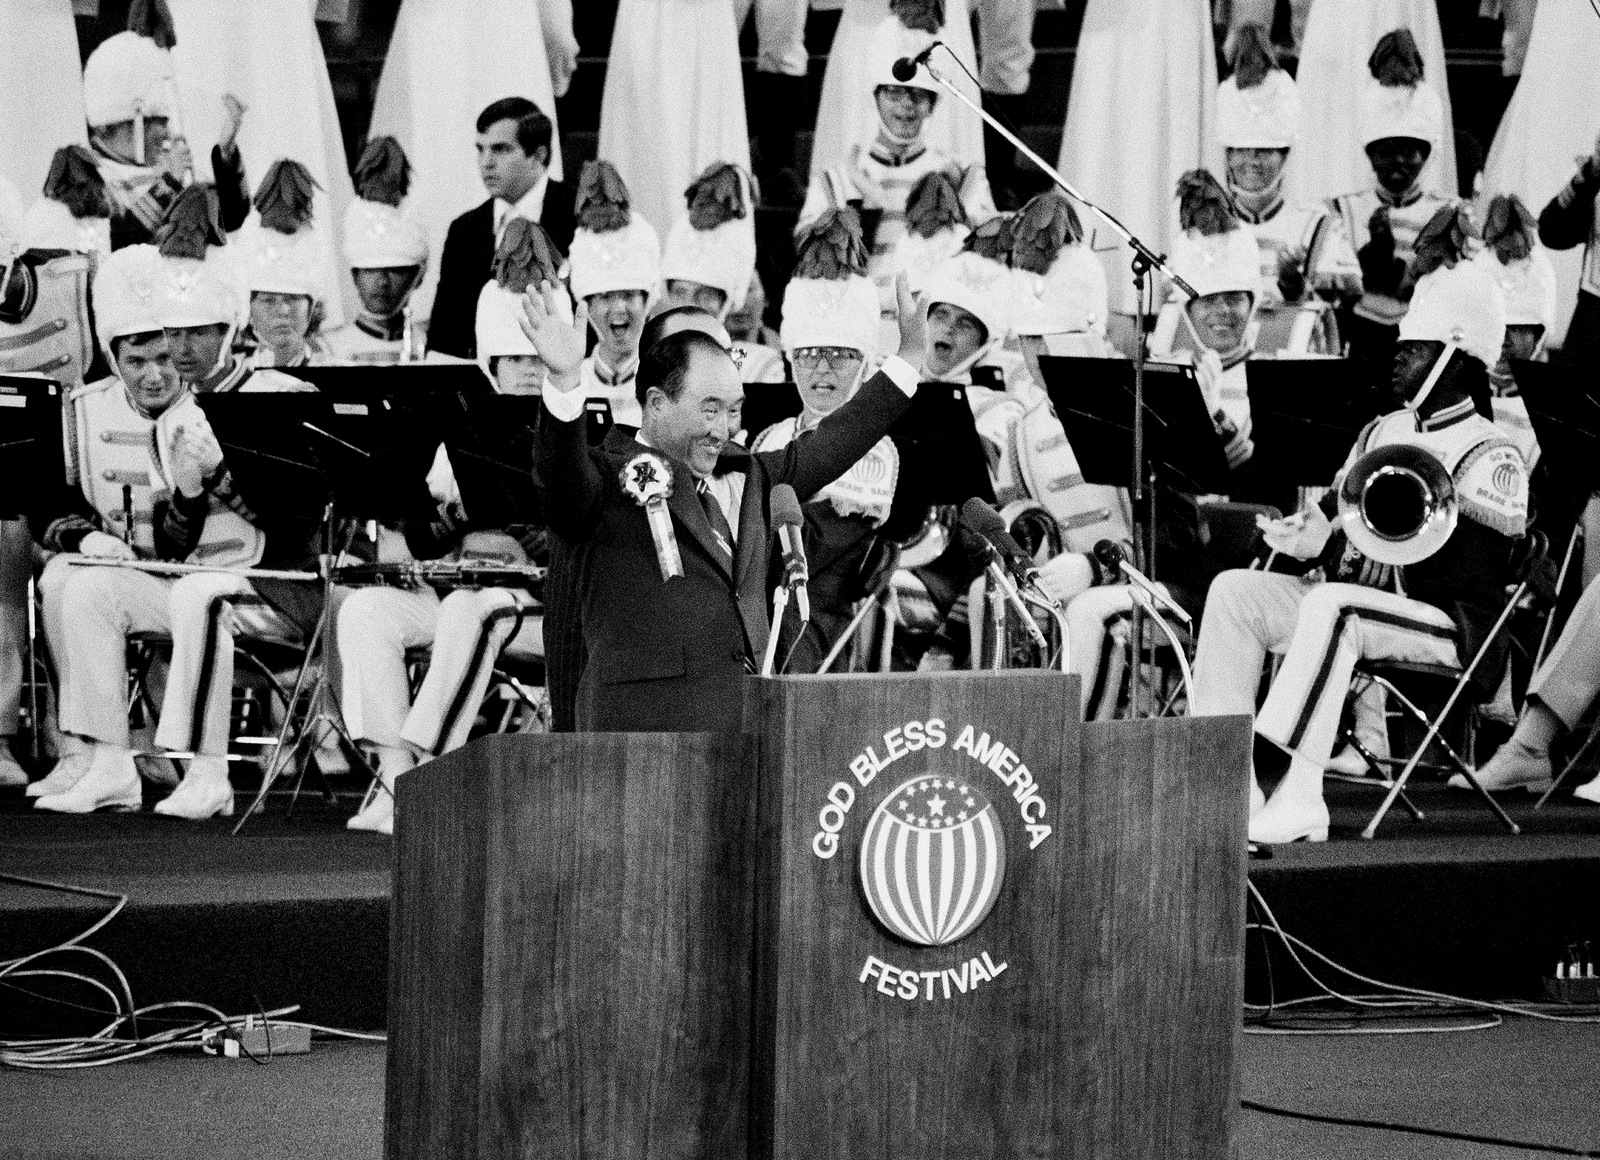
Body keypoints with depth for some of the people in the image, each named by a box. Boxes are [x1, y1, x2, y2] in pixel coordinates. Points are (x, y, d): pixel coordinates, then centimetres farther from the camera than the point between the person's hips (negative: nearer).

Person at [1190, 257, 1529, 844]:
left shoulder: (1489, 454, -7)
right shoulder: (1384, 432, 18)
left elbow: (1458, 569, -20)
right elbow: (1336, 513, 19)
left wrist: (1333, 551, -28)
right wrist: (1303, 532, -7)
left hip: (1451, 624, -8)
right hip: (1369, 602, 8)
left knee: (1331, 606, -36)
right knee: (1234, 591, -11)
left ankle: (1301, 796, -40)